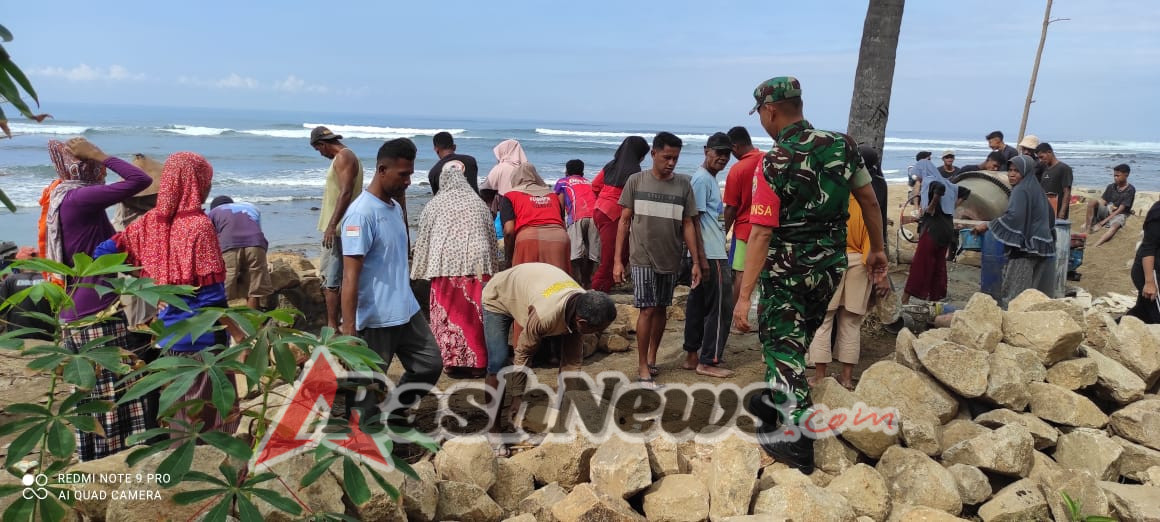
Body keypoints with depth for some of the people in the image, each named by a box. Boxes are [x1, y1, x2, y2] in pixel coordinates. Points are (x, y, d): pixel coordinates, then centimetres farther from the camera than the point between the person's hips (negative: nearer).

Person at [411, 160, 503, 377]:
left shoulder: (434, 205, 5)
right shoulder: (479, 204, 11)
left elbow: (423, 240, 8)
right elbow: (492, 238, 16)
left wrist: (421, 269, 17)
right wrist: (494, 265, 26)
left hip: (446, 264, -2)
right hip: (477, 263, 2)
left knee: (448, 313, 5)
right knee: (476, 313, 4)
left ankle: (453, 361, 6)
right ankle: (477, 362, 9)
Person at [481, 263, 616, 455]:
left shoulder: (582, 307, -23)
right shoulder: (545, 315, -44)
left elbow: (572, 360, -12)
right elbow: (523, 355, -28)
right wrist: (517, 397, -16)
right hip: (498, 297, -6)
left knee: (573, 351, -2)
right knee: (499, 362, -19)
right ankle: (494, 430, -4)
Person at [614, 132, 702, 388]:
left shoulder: (683, 185, 3)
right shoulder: (636, 181, -2)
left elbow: (688, 225, 6)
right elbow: (624, 222, 0)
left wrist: (696, 261, 2)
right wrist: (617, 259, -4)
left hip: (671, 260, 3)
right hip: (643, 258, -3)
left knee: (661, 309, 12)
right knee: (647, 309, -7)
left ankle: (652, 358, 28)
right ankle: (643, 366, 4)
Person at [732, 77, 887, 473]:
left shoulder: (774, 163, -18)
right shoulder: (842, 146, 0)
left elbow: (761, 234, -22)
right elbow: (870, 202, 7)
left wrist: (744, 296, -21)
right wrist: (877, 250, 21)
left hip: (788, 269, -6)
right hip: (830, 265, 6)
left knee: (783, 346, 5)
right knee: (796, 340, 23)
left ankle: (798, 446, 6)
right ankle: (774, 403, 42)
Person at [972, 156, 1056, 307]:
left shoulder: (1021, 191, -12)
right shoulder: (1037, 189, 16)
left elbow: (1013, 216, -26)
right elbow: (1050, 215, 26)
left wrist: (987, 225, -20)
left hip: (1024, 246, -10)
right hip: (1040, 245, 10)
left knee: (1013, 292, -8)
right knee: (1035, 290, 12)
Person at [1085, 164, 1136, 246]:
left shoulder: (1130, 190, -8)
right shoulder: (1111, 186, 7)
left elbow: (1120, 209, -13)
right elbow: (1102, 202, 1)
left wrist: (1103, 221, -20)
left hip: (1119, 214, -5)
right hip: (1107, 211, 5)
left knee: (1115, 225, -39)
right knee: (1092, 202, -24)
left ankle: (1095, 245, -61)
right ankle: (1088, 228, -28)